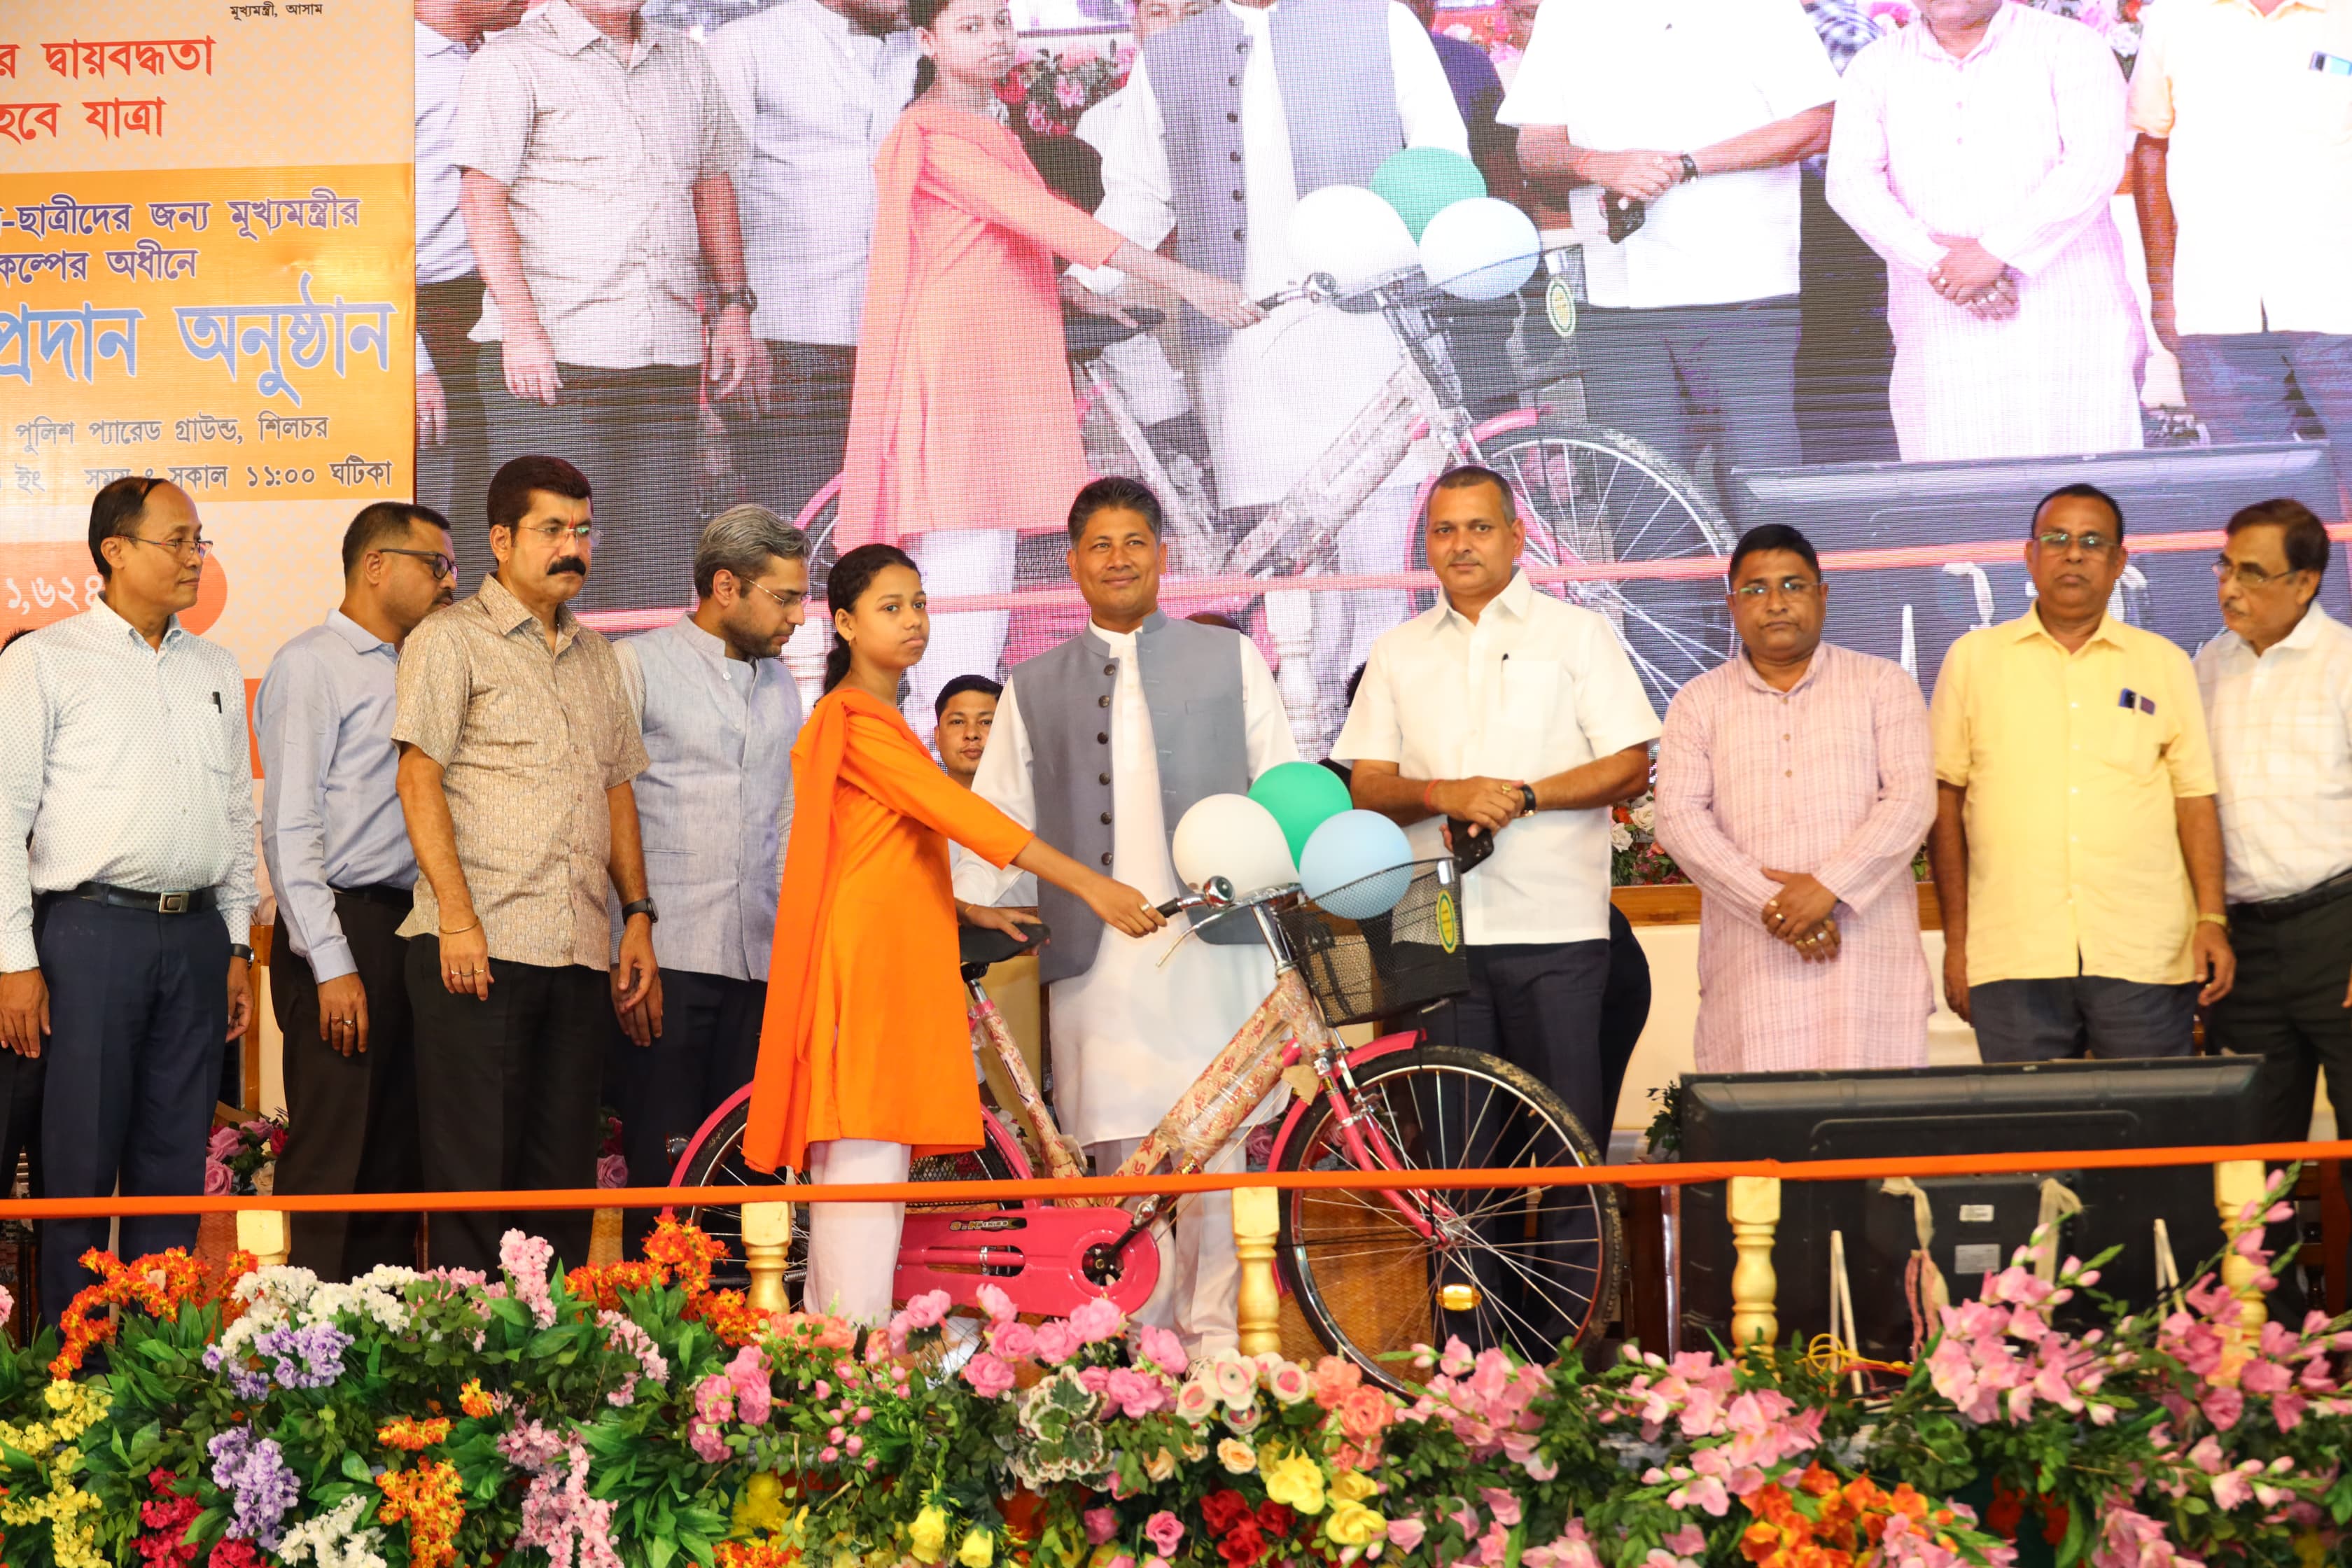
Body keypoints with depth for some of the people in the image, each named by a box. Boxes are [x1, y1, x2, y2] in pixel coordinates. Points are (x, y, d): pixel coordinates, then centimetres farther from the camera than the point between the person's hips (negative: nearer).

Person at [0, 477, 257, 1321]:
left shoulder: (217, 669, 15)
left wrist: (237, 948, 13)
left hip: (196, 935, 5)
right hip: (92, 932, -5)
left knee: (176, 1158, 7)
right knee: (81, 1157, -2)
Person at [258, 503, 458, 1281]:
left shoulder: (412, 674, 18)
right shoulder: (312, 664, -5)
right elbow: (288, 828, -11)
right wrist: (332, 966, -16)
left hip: (407, 931, 8)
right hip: (343, 929, -8)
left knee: (398, 1162, 9)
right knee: (330, 1163, -7)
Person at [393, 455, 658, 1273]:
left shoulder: (594, 655, 20)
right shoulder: (452, 638, 1)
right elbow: (419, 777, -7)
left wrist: (638, 914, 11)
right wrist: (457, 912, -16)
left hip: (578, 950, 6)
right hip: (480, 944, -6)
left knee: (564, 1168, 7)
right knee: (474, 1167, -4)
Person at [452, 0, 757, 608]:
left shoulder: (686, 62, 18)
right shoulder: (512, 62, 0)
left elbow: (713, 182, 25)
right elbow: (482, 195, -8)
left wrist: (733, 302, 16)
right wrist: (521, 324, -17)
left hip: (670, 352, 5)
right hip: (550, 352, -5)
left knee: (656, 557, 5)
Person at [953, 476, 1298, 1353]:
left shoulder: (1230, 661, 17)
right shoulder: (1035, 688, 19)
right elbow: (996, 816, 17)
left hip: (1211, 940, -1)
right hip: (1095, 951, 1)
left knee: (1212, 1143, -6)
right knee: (1119, 1148, -3)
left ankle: (1213, 1327, 2)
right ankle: (1144, 1333, 4)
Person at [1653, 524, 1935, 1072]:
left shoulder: (1884, 685, 12)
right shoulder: (1699, 703, 14)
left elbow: (1911, 801, 0)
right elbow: (1679, 818, 1)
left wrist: (1829, 888, -13)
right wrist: (1770, 904, -12)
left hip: (1868, 960, 0)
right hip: (1751, 964, 1)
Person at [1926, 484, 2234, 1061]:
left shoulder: (2165, 664, 12)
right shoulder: (1974, 659, 9)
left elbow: (2196, 801, 10)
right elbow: (1944, 802, 8)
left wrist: (2212, 920, 0)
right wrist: (1955, 938, 3)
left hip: (2144, 954, 1)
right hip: (2015, 957, 0)